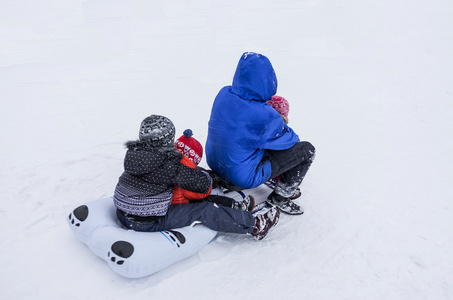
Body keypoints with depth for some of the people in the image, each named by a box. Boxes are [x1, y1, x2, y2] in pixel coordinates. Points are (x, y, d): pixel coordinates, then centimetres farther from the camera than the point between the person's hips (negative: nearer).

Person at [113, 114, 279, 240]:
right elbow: (203, 185, -17)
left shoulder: (132, 153, -1)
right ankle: (254, 225, 6)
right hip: (149, 222, -8)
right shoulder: (169, 165, -21)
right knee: (205, 211, -4)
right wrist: (204, 175, 6)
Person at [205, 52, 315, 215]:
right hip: (242, 176, -7)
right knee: (306, 149, 1)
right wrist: (280, 123, 11)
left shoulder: (223, 94, -9)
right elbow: (290, 139, -9)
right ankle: (280, 197, 15)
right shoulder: (264, 116, -29)